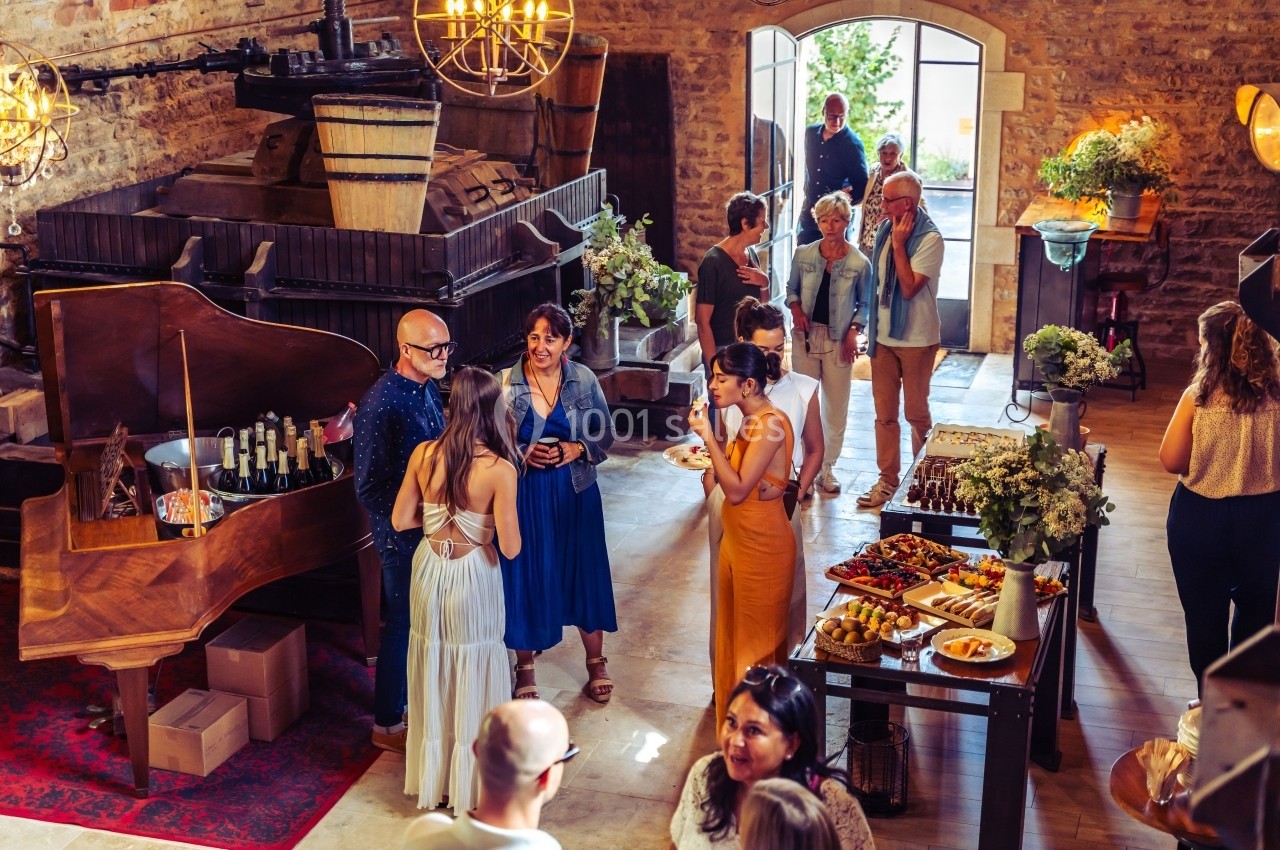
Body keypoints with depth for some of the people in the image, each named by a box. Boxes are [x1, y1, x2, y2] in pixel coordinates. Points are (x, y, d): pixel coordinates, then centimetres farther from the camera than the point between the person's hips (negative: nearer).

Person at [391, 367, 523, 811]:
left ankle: (432, 775, 34)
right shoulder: (499, 469, -20)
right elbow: (510, 548, -16)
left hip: (429, 570, 4)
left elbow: (400, 520, -1)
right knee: (474, 678, 13)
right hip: (473, 578, -4)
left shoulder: (424, 454, -10)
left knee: (432, 673, 19)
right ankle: (471, 785, 26)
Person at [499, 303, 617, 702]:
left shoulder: (584, 380, -4)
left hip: (575, 493, 2)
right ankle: (524, 668, 28)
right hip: (525, 495, -1)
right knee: (525, 578, 8)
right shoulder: (506, 383, -10)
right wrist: (523, 455, -20)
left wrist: (577, 450, -15)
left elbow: (606, 435, 3)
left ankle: (596, 662, 31)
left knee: (585, 574, 11)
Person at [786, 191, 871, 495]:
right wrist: (795, 308, -8)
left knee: (836, 406, 7)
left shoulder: (859, 263, -6)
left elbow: (864, 304, 2)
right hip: (806, 336, 1)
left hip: (838, 341, -1)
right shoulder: (804, 255, -2)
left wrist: (853, 331, -10)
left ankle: (827, 467, 20)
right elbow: (792, 288, 11)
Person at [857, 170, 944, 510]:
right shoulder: (885, 229, 5)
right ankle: (888, 480, 19)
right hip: (883, 336, 6)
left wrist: (899, 244, -19)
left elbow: (909, 288, -24)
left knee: (917, 413, 7)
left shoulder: (929, 238, -16)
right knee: (884, 413, 9)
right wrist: (871, 329, 14)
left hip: (915, 339, -6)